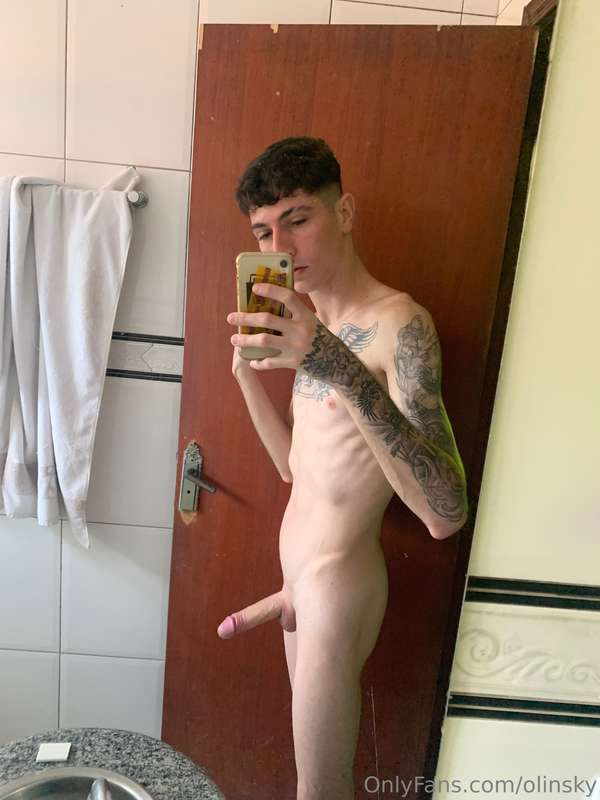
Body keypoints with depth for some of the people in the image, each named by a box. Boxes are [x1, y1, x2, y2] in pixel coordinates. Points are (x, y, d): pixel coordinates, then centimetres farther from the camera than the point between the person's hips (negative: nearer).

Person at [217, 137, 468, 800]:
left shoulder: (398, 323, -21)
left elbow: (445, 513, -32)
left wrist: (343, 371, -42)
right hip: (303, 578, 8)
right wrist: (247, 368, -3)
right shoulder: (321, 324, 6)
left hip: (338, 587, -7)